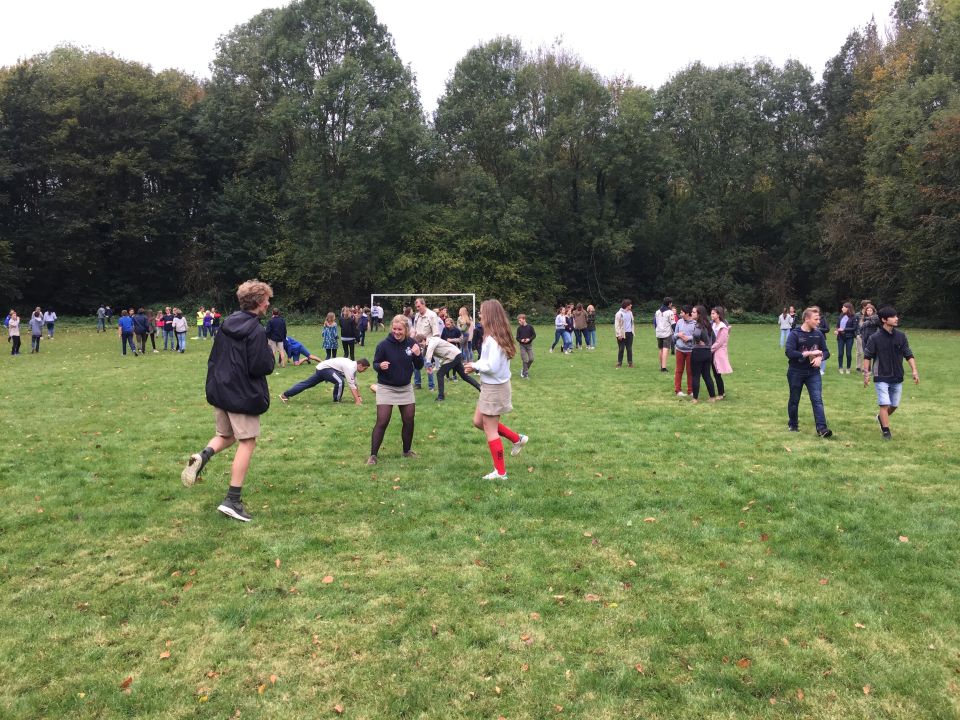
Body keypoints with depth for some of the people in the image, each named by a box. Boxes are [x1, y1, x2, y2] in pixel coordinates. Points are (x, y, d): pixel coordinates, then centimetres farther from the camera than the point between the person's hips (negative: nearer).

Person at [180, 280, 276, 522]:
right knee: (247, 443, 3)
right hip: (243, 395, -7)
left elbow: (213, 358, 13)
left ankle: (203, 456, -8)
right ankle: (232, 501, 3)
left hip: (219, 391, 7)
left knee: (225, 435, 24)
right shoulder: (256, 331, -17)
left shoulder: (227, 325, 7)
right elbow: (262, 367, -20)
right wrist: (271, 354, 0)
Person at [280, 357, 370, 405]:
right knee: (340, 381, -27)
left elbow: (355, 383, 13)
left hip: (322, 368, 10)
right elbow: (351, 385, -28)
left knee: (307, 383, 17)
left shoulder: (353, 365, 5)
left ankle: (285, 394, 25)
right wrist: (357, 400, -27)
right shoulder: (350, 368, -24)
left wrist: (359, 396, 14)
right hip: (325, 368, -10)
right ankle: (337, 401, -11)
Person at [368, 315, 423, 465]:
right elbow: (375, 364, -7)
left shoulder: (412, 343, -6)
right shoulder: (383, 344, -16)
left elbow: (419, 366, 0)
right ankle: (373, 455, 3)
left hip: (406, 388, 4)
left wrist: (418, 355, -21)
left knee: (409, 420, 9)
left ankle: (407, 451, 29)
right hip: (386, 388, -4)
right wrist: (380, 366, -30)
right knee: (382, 422, -8)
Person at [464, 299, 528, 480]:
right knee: (478, 422, 21)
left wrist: (476, 366, -10)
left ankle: (500, 472, 15)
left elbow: (492, 366, -27)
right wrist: (477, 366, -1)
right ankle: (517, 439, 29)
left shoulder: (494, 339, -24)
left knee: (490, 429, 3)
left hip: (495, 388, -10)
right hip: (490, 386, 10)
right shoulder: (499, 336, 6)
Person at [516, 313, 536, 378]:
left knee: (531, 359, -3)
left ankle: (524, 369, 19)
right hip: (522, 346, -1)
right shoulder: (519, 328, -1)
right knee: (524, 360, -5)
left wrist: (529, 339, -16)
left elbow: (534, 335, 0)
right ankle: (525, 373, 4)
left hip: (529, 345, 1)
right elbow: (517, 338, 2)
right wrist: (521, 340, -19)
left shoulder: (530, 327, -4)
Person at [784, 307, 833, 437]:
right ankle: (793, 425, 29)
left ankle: (822, 428, -13)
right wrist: (808, 353, -22)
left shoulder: (818, 333, 3)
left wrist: (820, 358, -15)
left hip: (813, 373, 3)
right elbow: (788, 352, -21)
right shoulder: (795, 334, -11)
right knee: (794, 400, 11)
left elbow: (826, 352, 8)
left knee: (817, 399, -9)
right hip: (796, 373, -3)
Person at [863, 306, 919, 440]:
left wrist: (914, 371, -6)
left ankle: (881, 418, 40)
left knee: (894, 405, 13)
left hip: (897, 377, 4)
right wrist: (866, 373, -10)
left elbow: (908, 354, 3)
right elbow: (867, 356, -4)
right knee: (885, 404, -8)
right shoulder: (875, 337, -10)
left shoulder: (901, 336, 0)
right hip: (881, 377, -4)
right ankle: (886, 431, 1)